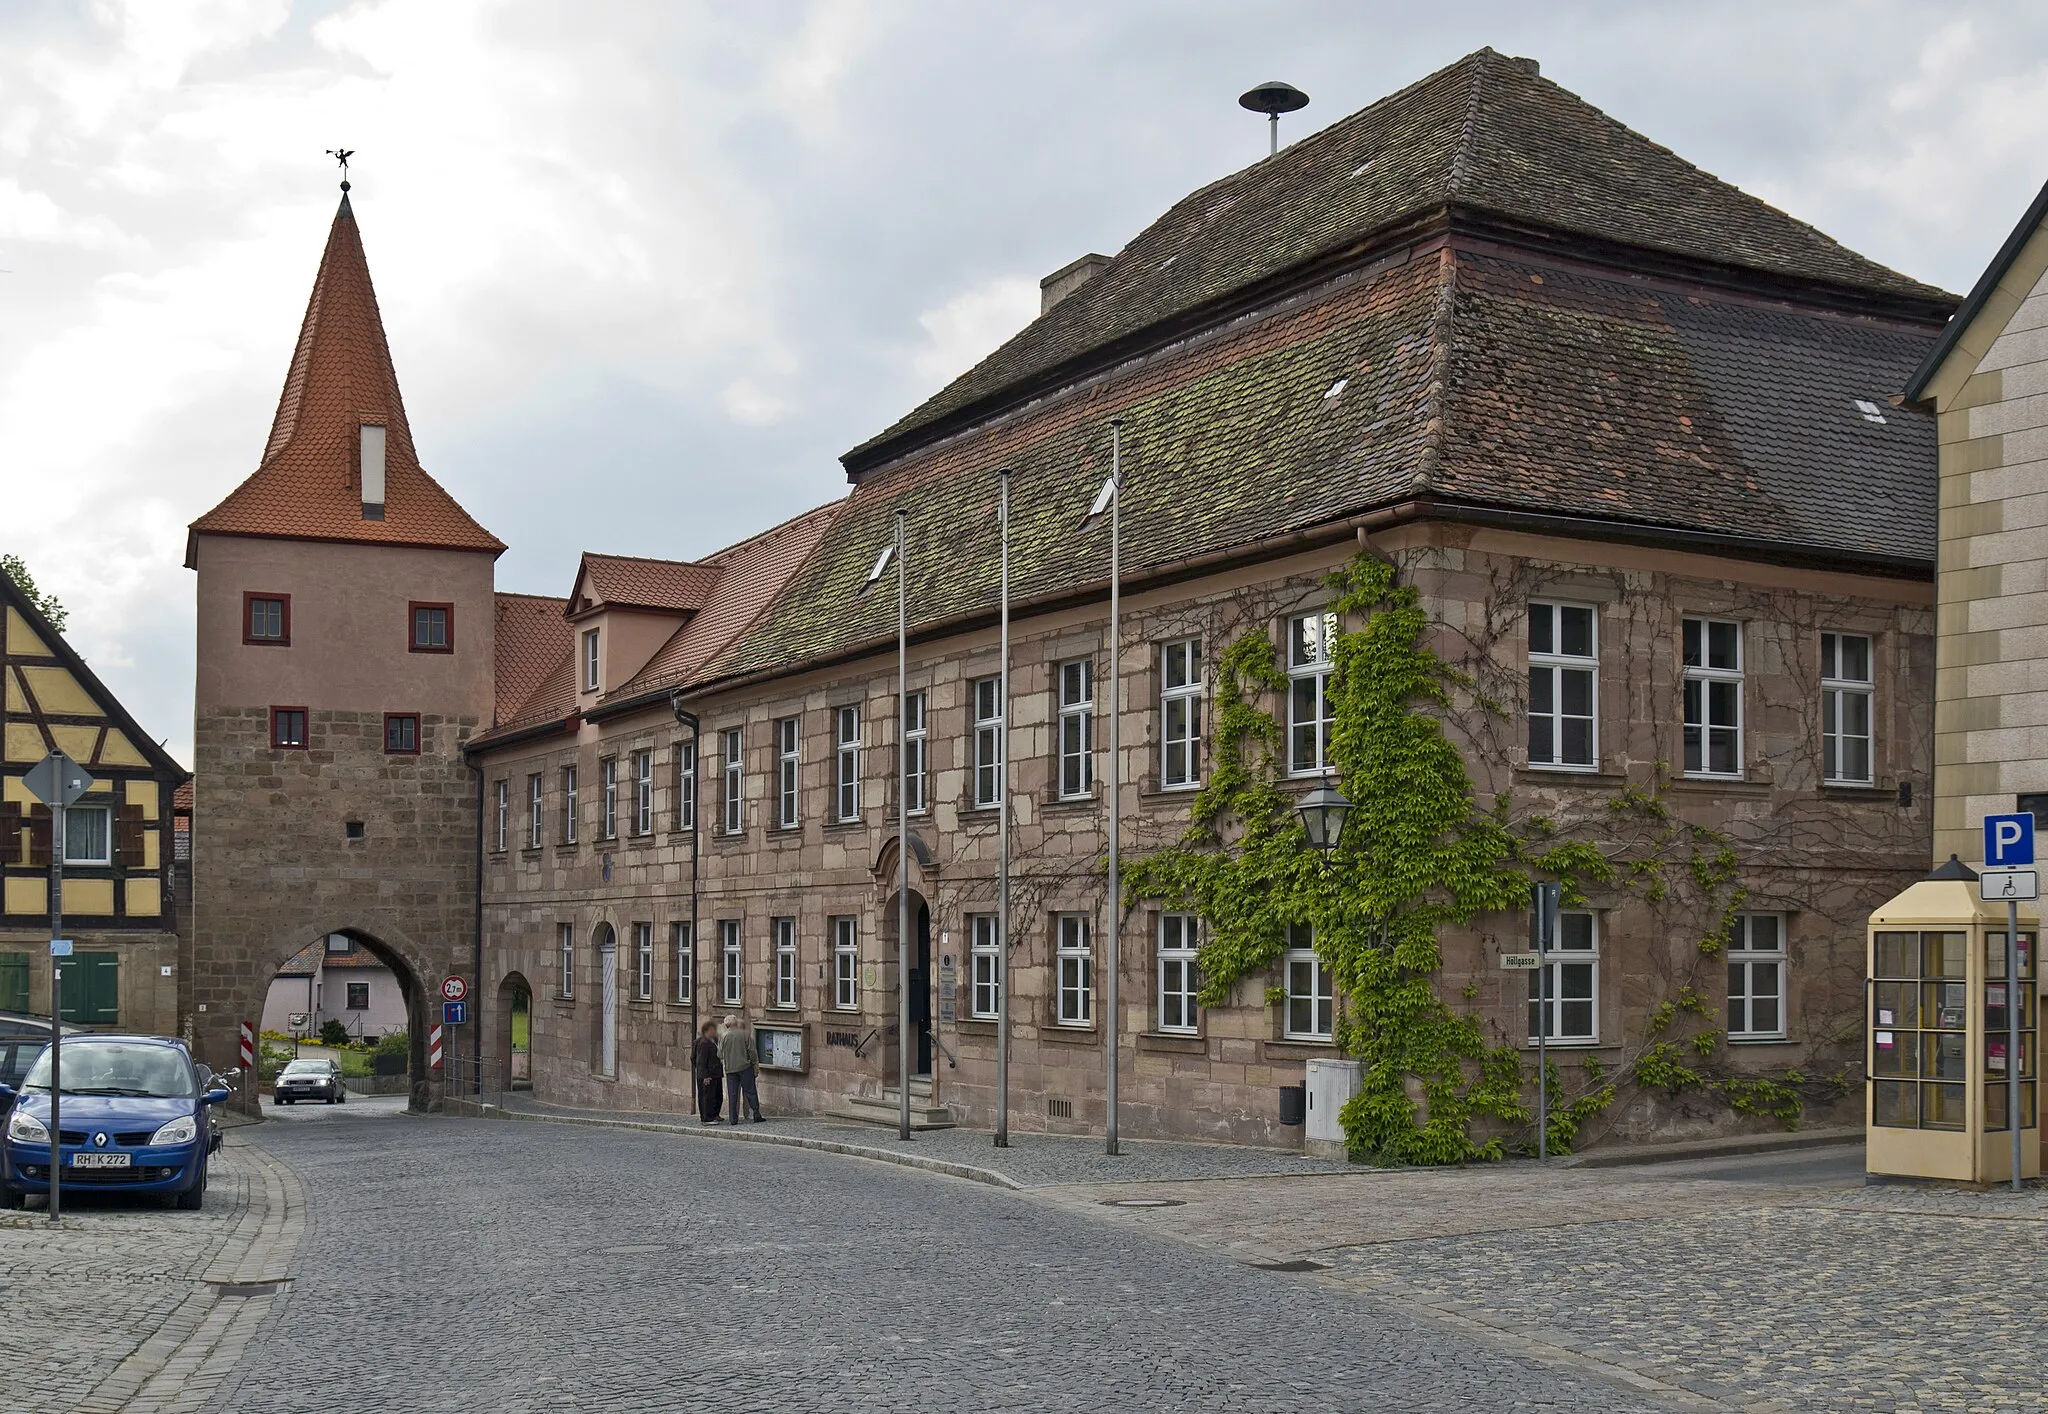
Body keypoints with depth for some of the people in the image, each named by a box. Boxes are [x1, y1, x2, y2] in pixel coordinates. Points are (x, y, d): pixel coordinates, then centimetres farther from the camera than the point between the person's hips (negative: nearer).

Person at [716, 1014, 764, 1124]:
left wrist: (722, 1062, 23)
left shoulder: (723, 1036, 0)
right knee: (750, 1092, 4)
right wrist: (753, 1063, 8)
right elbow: (751, 1051, -3)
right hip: (744, 1066, -1)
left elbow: (720, 1054, 4)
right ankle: (756, 1115, 2)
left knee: (732, 1095, 5)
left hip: (730, 1069, 1)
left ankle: (734, 1119, 3)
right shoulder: (744, 1035, -4)